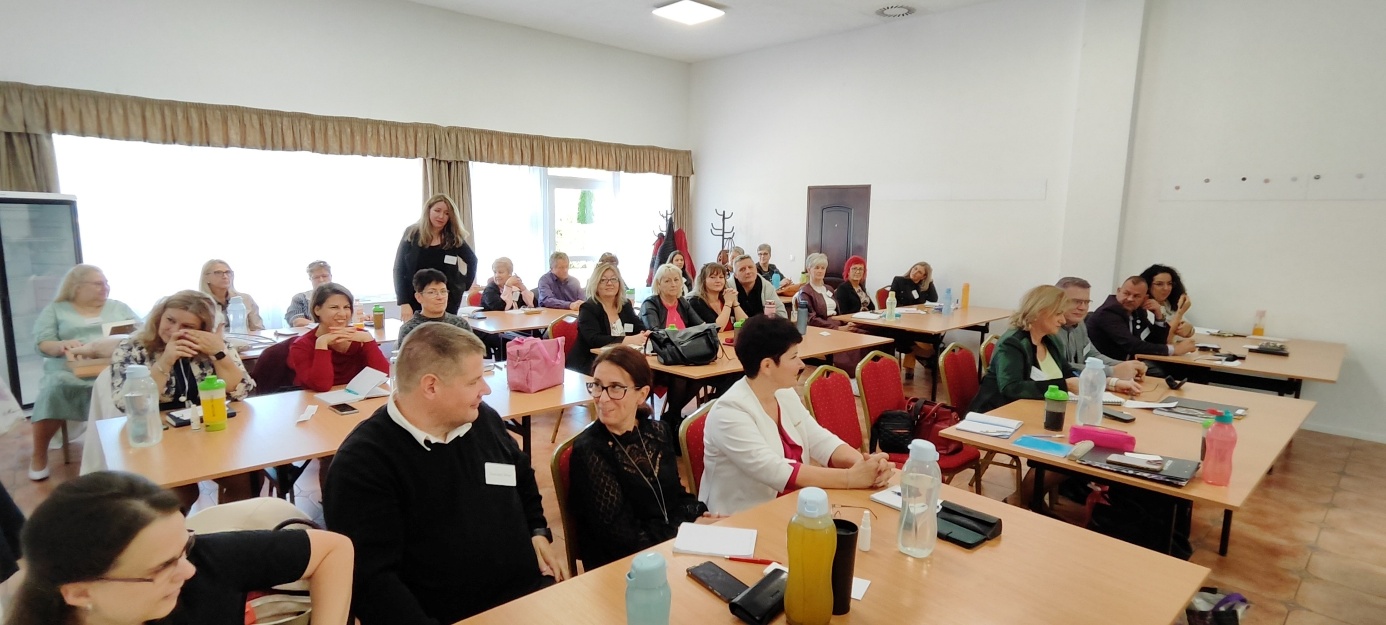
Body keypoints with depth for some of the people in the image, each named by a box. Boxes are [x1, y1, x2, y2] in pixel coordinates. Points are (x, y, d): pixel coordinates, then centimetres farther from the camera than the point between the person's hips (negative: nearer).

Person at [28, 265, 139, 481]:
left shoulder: (119, 307, 21)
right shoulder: (55, 310, 16)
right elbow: (42, 343, 4)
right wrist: (63, 346, -19)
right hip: (70, 371, 0)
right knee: (55, 388, -34)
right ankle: (39, 456, -13)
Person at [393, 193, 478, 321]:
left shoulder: (454, 239, 1)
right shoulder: (411, 234, 0)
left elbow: (472, 260, 15)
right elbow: (399, 269, -3)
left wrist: (465, 285, 3)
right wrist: (404, 303, -11)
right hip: (416, 302, 0)